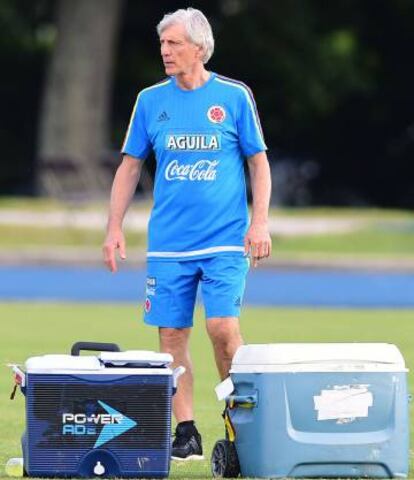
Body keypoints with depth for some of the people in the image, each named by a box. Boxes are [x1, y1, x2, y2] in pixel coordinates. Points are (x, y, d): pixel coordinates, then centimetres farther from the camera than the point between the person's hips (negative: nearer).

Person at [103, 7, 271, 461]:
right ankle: (185, 433, 8)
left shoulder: (234, 96, 0)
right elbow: (130, 166, 12)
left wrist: (260, 223, -6)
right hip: (168, 244, 3)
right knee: (172, 336, 1)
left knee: (223, 328, -14)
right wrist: (114, 228, 6)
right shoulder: (150, 100, 6)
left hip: (226, 240, -3)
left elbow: (259, 162, 4)